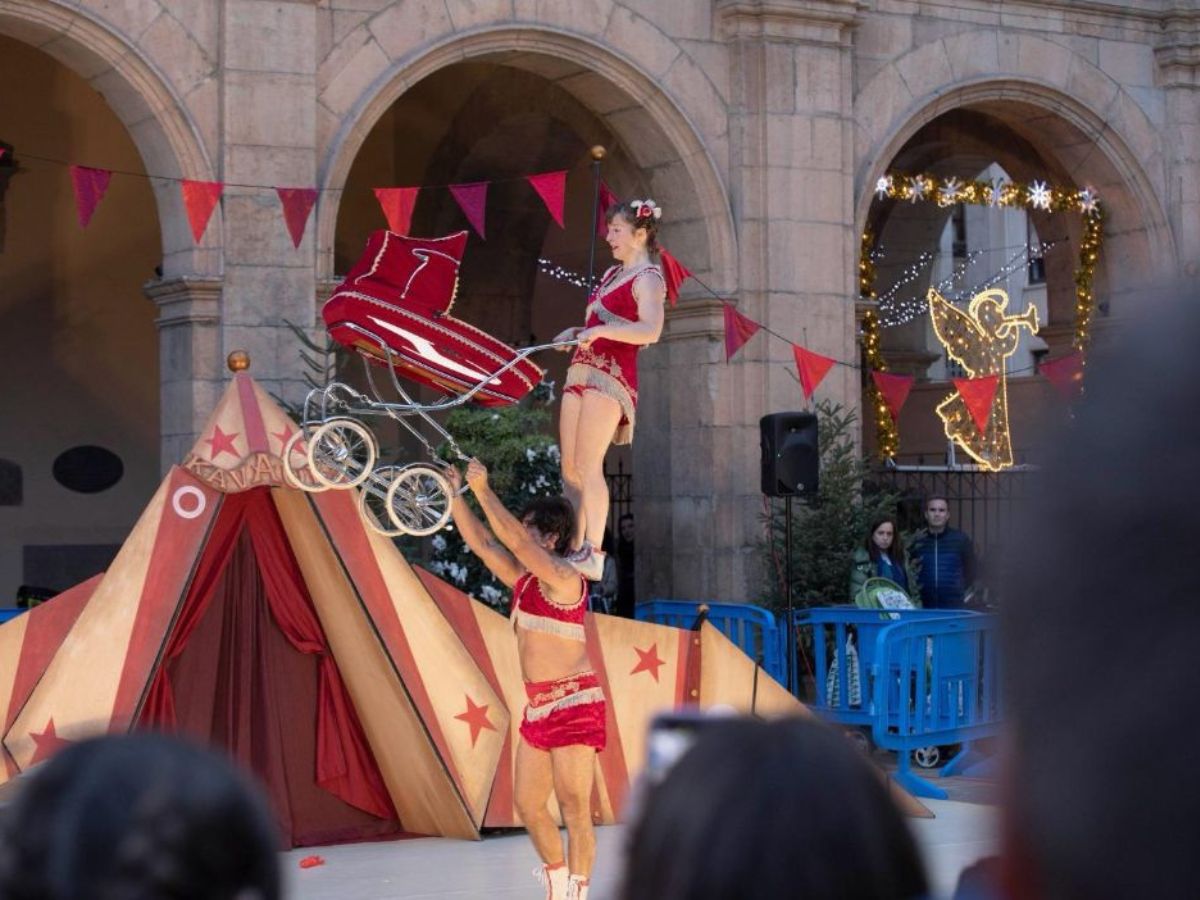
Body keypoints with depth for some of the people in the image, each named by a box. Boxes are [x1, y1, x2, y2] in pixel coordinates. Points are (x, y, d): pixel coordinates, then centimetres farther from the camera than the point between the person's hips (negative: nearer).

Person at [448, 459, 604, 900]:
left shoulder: (564, 578, -11)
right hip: (538, 706, 9)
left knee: (574, 806, -7)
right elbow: (482, 542, 15)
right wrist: (456, 494, 9)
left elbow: (513, 539, -20)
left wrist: (483, 491, -15)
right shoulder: (522, 579, 14)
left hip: (574, 703, -9)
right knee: (528, 804, 11)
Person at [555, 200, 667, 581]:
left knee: (588, 465, -16)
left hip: (612, 376, -9)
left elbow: (650, 331, -23)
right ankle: (574, 549, 9)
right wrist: (577, 333, 15)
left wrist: (600, 331, -27)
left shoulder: (648, 278, -6)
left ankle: (593, 554, -16)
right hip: (582, 371, 9)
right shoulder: (611, 275, 22)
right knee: (569, 467, 5)